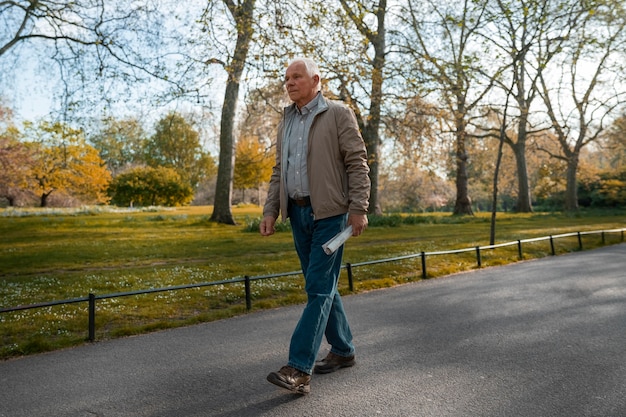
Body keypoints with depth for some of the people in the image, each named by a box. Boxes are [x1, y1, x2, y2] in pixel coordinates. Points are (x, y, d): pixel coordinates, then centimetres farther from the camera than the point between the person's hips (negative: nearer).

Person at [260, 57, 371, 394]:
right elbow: (278, 171, 18)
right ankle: (342, 350, 26)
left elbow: (357, 163, -7)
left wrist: (359, 208, -15)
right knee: (322, 286, 12)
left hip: (330, 213, -7)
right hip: (298, 213, 7)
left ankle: (300, 369, -8)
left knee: (319, 288, -8)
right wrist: (270, 211, 8)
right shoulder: (286, 122, 18)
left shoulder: (338, 114, -2)